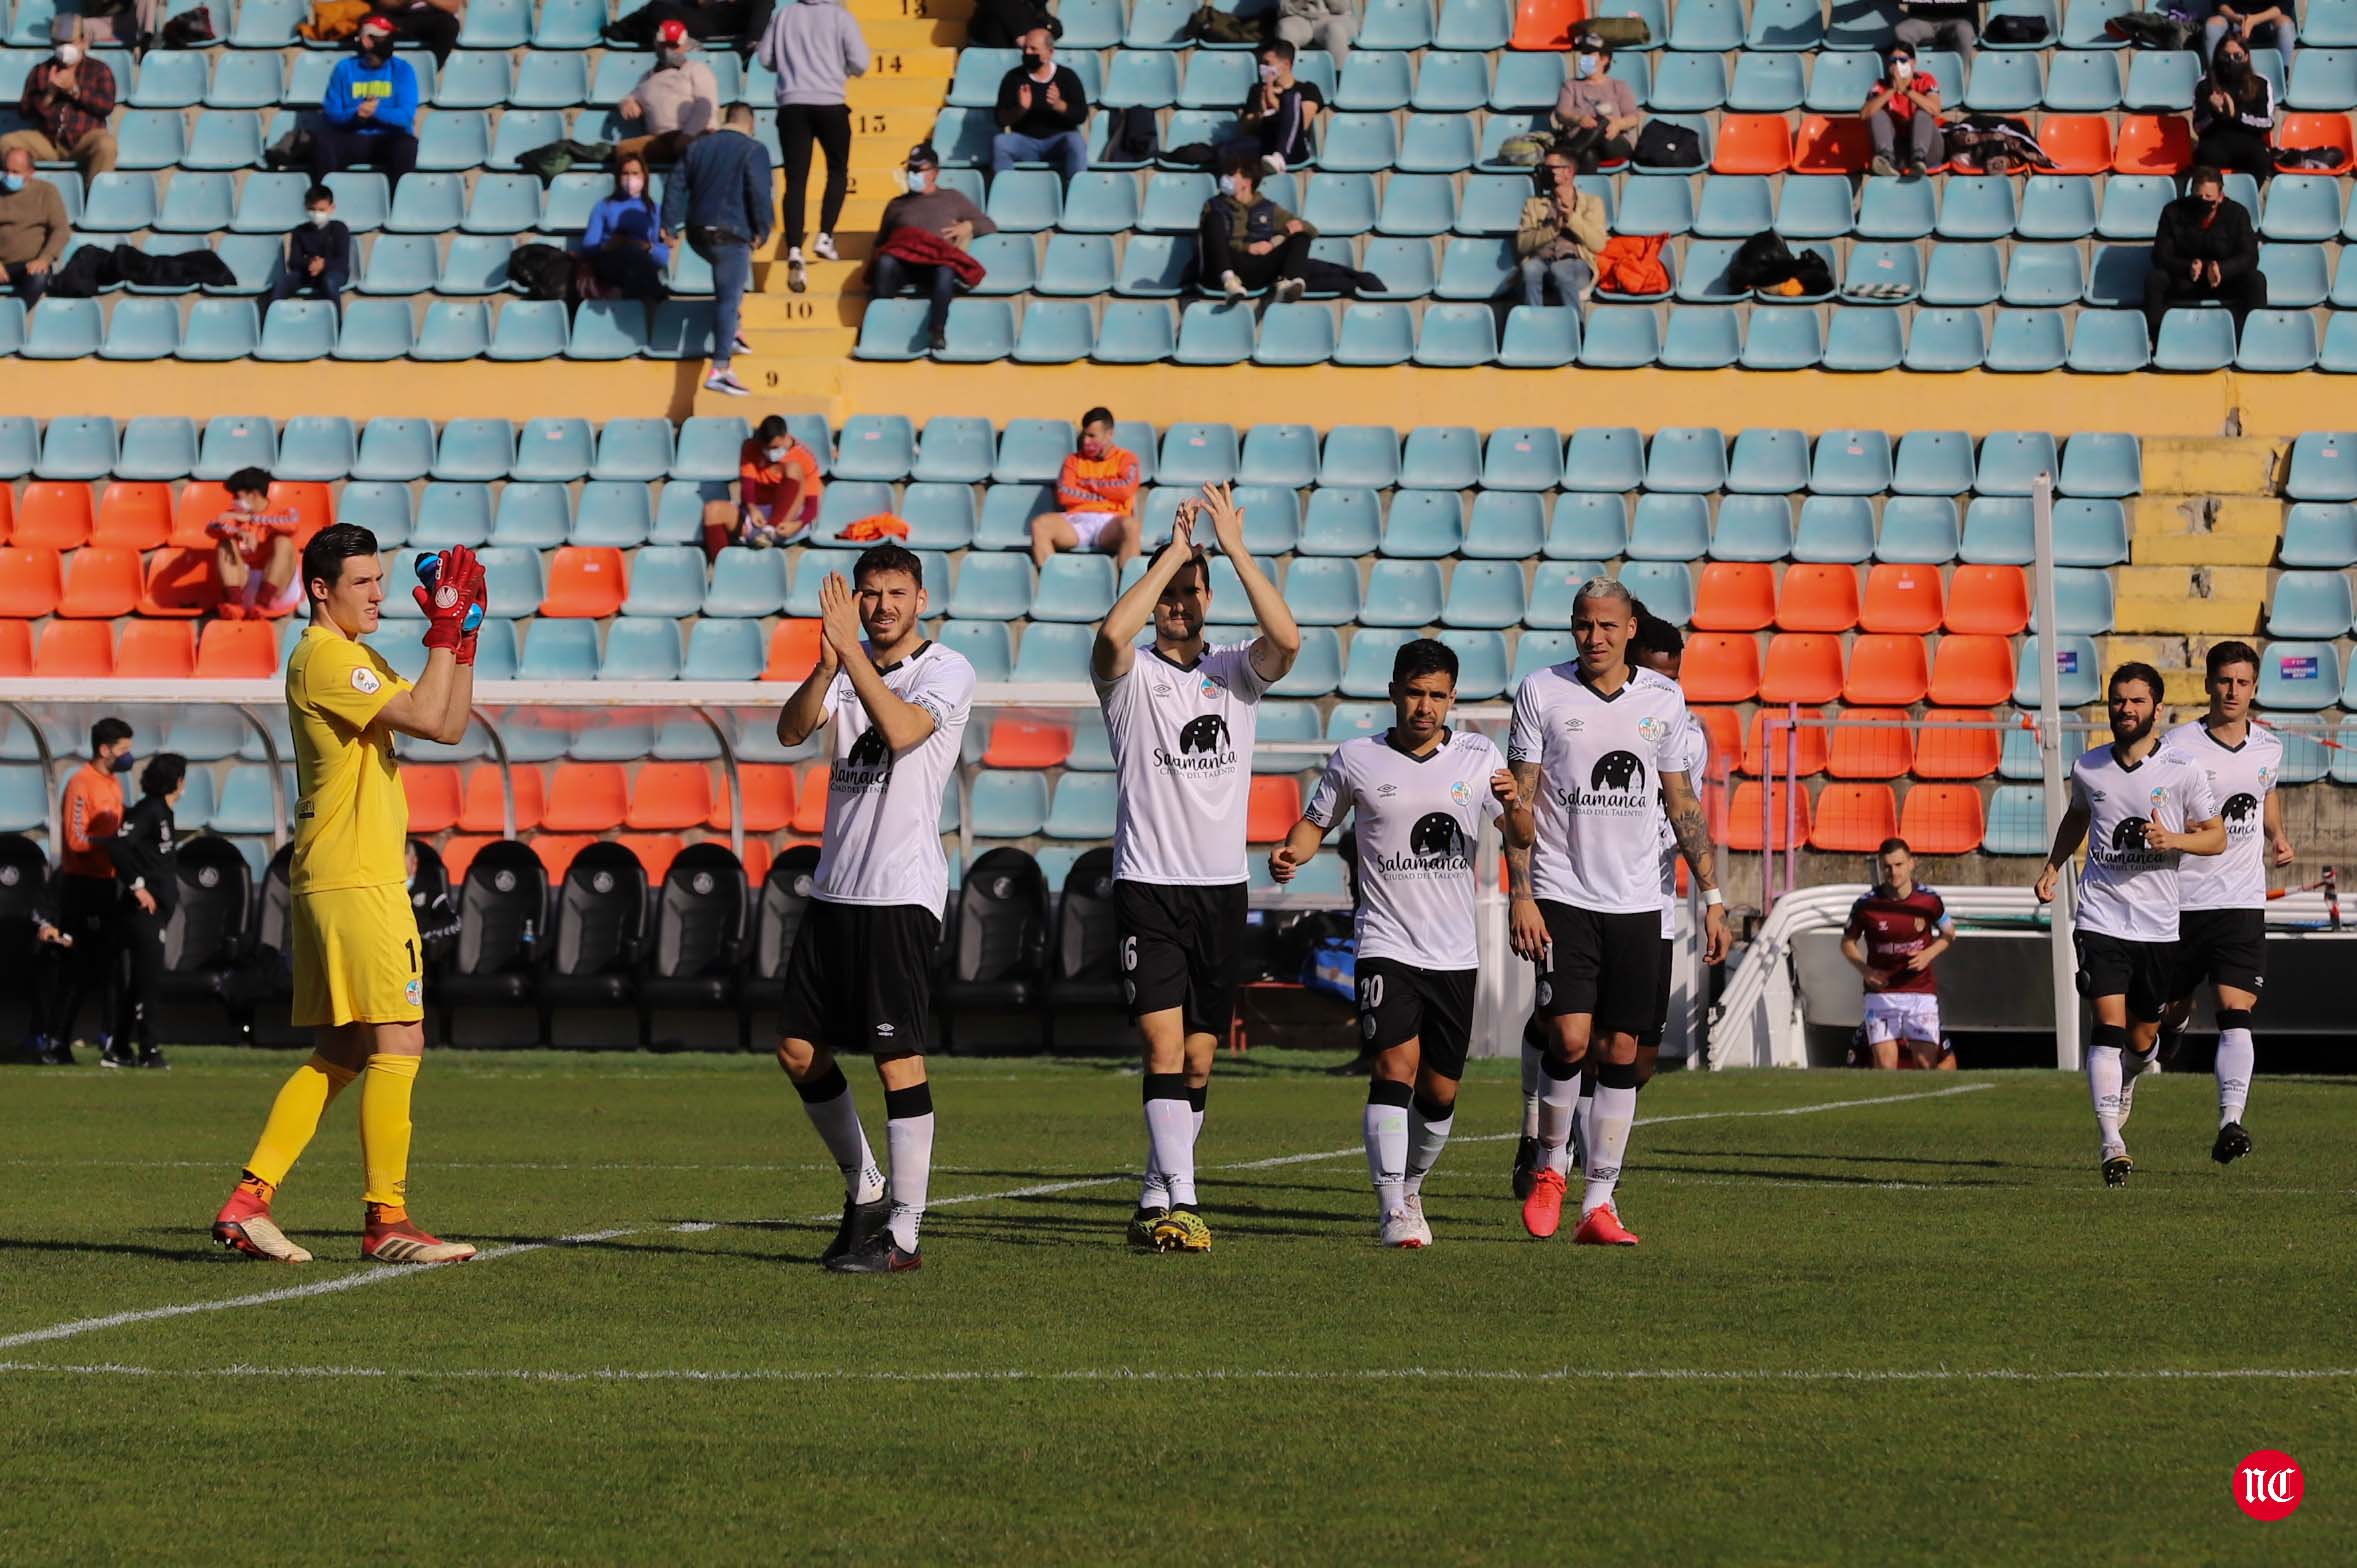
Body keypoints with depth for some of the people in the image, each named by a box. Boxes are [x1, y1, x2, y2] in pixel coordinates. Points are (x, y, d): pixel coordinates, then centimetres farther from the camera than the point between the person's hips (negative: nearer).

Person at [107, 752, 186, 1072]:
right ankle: (148, 1051, -8)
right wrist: (138, 886, -21)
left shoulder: (161, 812, 16)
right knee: (148, 980, -9)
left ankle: (118, 1050, 17)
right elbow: (119, 845, -24)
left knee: (141, 982, 12)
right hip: (145, 910, -10)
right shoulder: (148, 811, -13)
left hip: (157, 908, 10)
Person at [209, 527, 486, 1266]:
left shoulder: (353, 660, 20)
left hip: (336, 880, 10)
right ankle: (385, 1220, -10)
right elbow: (429, 719, -21)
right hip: (356, 880, -10)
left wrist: (462, 638, 11)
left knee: (340, 1052, 10)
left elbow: (450, 724, 20)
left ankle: (247, 1201, 7)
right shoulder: (324, 658, -12)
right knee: (398, 1043, -10)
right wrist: (444, 631, -15)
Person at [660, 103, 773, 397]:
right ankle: (720, 370, -11)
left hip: (697, 233, 6)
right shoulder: (753, 150, -5)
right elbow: (760, 194, -13)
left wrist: (670, 224, 8)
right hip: (731, 234, -6)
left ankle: (732, 333, 28)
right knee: (728, 299, -5)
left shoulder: (697, 147, 12)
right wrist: (762, 230, -5)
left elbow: (676, 186, 8)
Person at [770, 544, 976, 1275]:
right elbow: (791, 729, -5)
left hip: (902, 892, -7)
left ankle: (903, 1233, -6)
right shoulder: (848, 666, 12)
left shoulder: (946, 670, -5)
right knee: (799, 1050, 8)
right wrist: (827, 663, -21)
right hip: (834, 887, 7)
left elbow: (900, 729, -24)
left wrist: (851, 648, -23)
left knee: (899, 1057, -9)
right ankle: (864, 1189, 26)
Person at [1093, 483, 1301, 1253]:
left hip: (1222, 888, 4)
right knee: (1164, 1045, -15)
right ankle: (1180, 1202, -20)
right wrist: (1172, 552, -17)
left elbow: (1287, 639, -13)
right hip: (1148, 888, -4)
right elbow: (1112, 633, -23)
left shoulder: (1236, 672, 8)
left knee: (1198, 1060, 7)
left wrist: (1235, 549, -15)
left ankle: (1155, 1202, 17)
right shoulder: (1131, 674, 0)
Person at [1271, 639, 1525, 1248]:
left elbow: (1523, 838, 0)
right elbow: (1316, 823, 13)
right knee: (1396, 1065, -21)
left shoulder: (1478, 756, 4)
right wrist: (1289, 855, -10)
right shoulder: (1356, 760, 0)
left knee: (1440, 1091, 9)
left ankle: (1410, 1188, 34)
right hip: (1387, 943, -3)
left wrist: (1513, 805, -23)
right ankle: (1392, 1211, -22)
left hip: (1455, 952, 3)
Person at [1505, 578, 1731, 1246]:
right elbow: (1520, 798, -1)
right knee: (1570, 1038, -15)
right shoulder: (1541, 691, -2)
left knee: (1620, 1052, 1)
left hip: (1636, 902, 3)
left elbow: (1682, 801, 14)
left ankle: (1598, 1204, 6)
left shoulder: (1663, 698, 6)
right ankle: (1549, 1167, 10)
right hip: (1562, 895, -3)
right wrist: (1520, 895, -9)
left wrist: (1711, 897, 10)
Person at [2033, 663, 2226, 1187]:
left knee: (2142, 1037, 9)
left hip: (2158, 926, 0)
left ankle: (2125, 1084, 45)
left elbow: (2217, 836, 4)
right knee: (2109, 1025, -15)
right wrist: (2052, 866, 13)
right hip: (2101, 920, 0)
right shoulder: (2088, 769, 4)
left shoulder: (2182, 772, -3)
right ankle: (2111, 1143, -20)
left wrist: (2174, 840, -15)